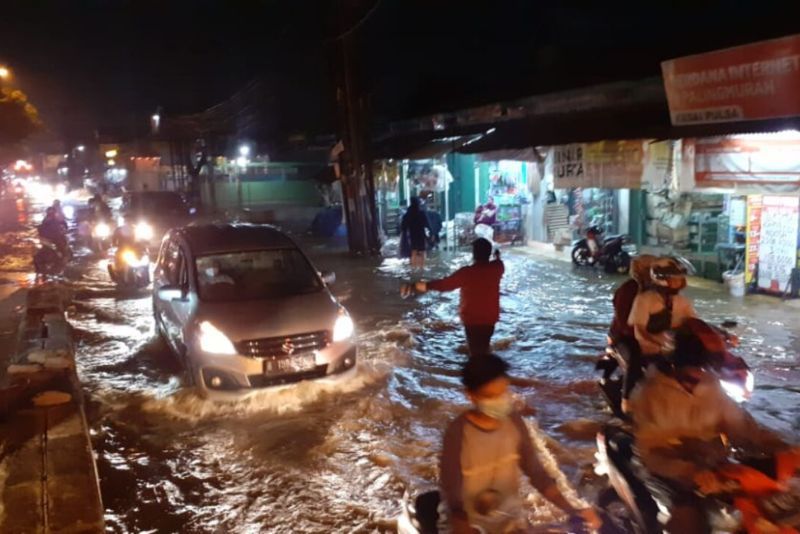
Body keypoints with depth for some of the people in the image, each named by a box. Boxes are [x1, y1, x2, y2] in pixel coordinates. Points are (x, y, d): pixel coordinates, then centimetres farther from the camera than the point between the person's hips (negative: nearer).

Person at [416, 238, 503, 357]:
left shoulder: (467, 272, -22)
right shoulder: (496, 268, -8)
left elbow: (445, 284, -13)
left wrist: (427, 285, 1)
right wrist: (498, 257, 43)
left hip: (471, 318, -4)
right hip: (490, 317, 4)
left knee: (475, 350, 7)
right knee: (484, 347, 21)